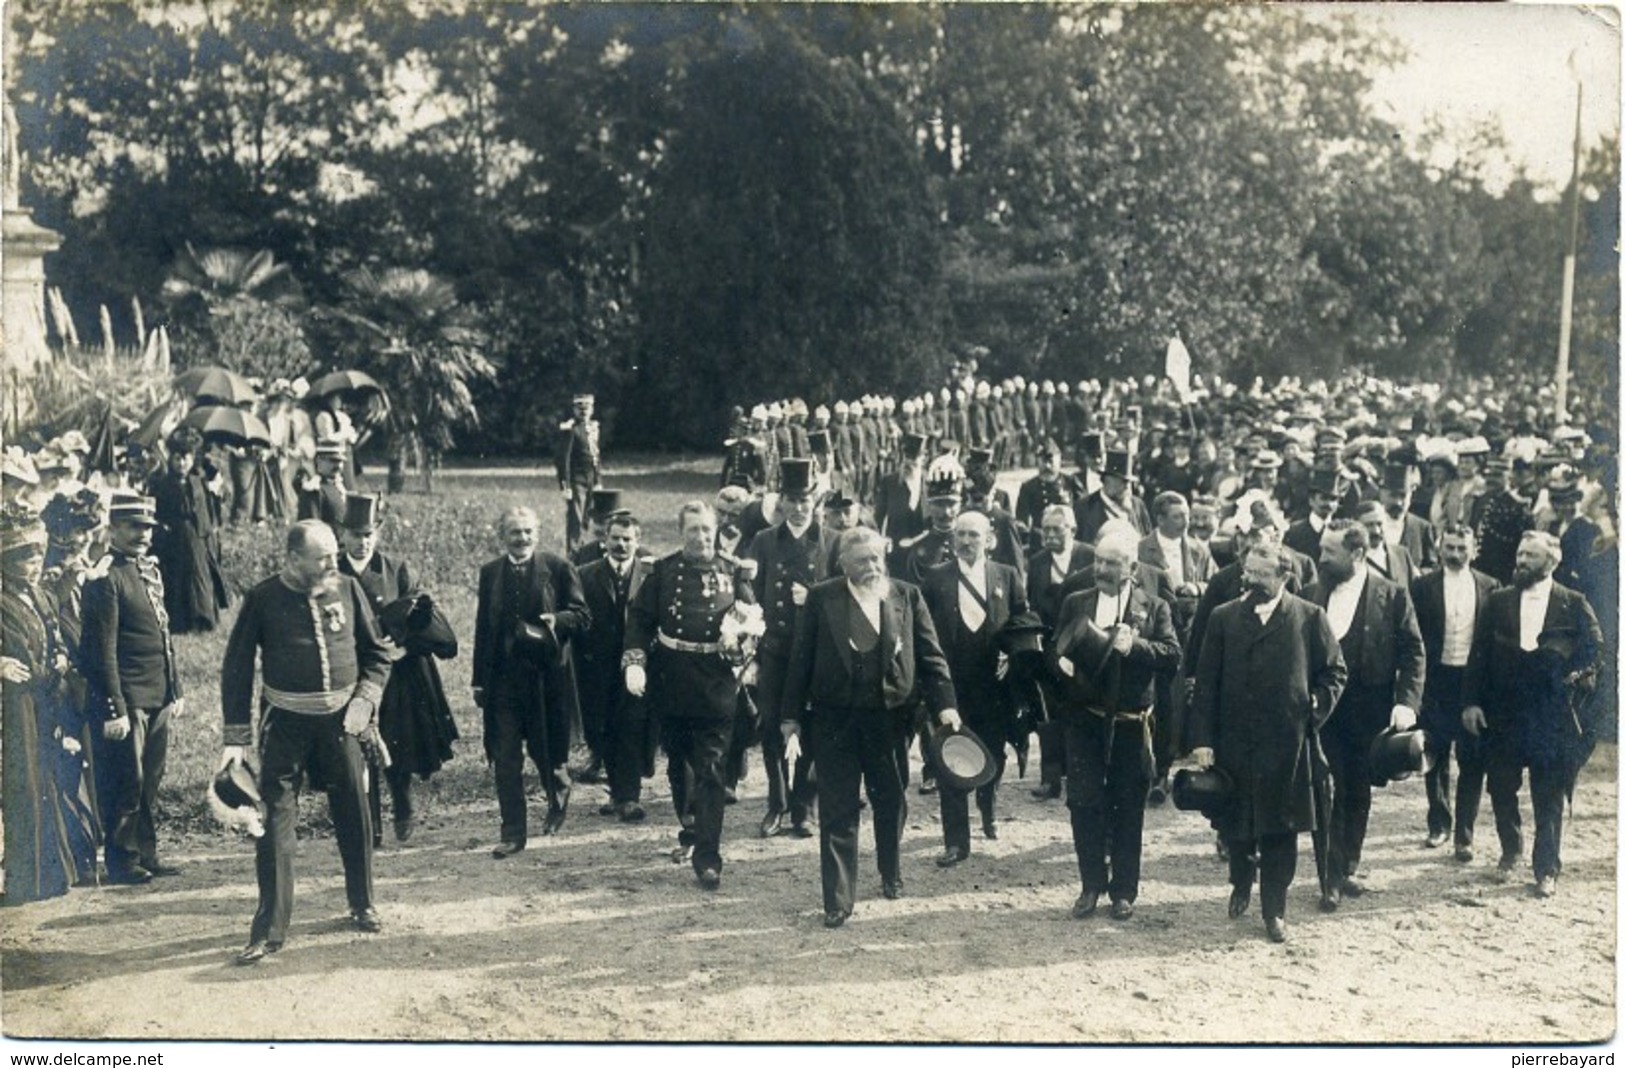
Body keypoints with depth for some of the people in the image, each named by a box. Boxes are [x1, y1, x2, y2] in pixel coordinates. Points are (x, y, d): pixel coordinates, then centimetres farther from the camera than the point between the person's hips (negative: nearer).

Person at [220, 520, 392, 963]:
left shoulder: (348, 589, 0)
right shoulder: (262, 599, -7)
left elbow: (376, 654, 10)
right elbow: (237, 667, -2)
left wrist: (365, 701, -5)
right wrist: (237, 737, -6)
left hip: (339, 720, 3)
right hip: (285, 723, -2)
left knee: (354, 813, 11)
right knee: (276, 821, -4)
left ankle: (362, 906, 31)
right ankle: (270, 929, 3)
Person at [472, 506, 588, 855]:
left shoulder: (558, 568, -2)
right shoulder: (490, 573, 7)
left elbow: (582, 616, 0)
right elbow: (483, 628, 10)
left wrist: (557, 621, -21)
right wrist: (479, 680, 7)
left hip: (548, 674, -2)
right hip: (503, 678, 2)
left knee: (548, 750, 9)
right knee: (505, 760, 0)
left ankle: (558, 800, 41)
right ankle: (513, 833, 7)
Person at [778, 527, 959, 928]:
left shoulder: (907, 597, 1)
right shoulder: (821, 598, -3)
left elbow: (930, 655, 2)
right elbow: (800, 661, -2)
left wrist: (944, 705, -9)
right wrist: (792, 720, -5)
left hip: (890, 718, 2)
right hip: (834, 718, -2)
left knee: (891, 803, 16)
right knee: (837, 812, 0)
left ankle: (891, 875, 40)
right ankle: (838, 899, 6)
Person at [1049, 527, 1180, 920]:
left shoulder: (1153, 607, 3)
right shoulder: (1075, 604, 8)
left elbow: (1172, 655, -8)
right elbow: (1057, 651, 8)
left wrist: (1135, 645, -22)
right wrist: (1062, 666, -14)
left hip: (1131, 723, -1)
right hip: (1084, 720, 1)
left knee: (1128, 808, 6)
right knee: (1083, 803, 0)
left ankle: (1124, 891, 16)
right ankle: (1092, 885, 13)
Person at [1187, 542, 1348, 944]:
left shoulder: (1310, 618, 0)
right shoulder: (1223, 618, 4)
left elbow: (1334, 672, 8)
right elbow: (1206, 683, 2)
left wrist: (1315, 710, -6)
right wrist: (1201, 739, -5)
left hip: (1285, 744, -1)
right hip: (1232, 741, 1)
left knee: (1279, 829, 3)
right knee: (1234, 824, 9)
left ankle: (1274, 909, 16)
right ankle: (1242, 882, 37)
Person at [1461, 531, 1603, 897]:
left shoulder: (1573, 605, 0)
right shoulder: (1498, 601, 6)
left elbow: (1594, 650, 2)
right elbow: (1479, 654, 4)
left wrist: (1576, 675, -16)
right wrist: (1471, 701, -2)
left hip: (1551, 715, -2)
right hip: (1502, 713, 2)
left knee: (1549, 798, 1)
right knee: (1502, 789, 10)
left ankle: (1547, 870, 10)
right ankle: (1510, 850, 33)